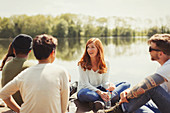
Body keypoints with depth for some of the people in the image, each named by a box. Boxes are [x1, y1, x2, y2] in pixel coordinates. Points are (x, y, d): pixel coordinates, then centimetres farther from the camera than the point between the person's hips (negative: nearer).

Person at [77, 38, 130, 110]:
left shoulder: (105, 64, 0)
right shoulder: (82, 64, -10)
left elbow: (104, 82, -2)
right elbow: (85, 84, -15)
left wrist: (110, 86, -27)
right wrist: (99, 92, -29)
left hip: (100, 89, 4)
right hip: (86, 90, -3)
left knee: (126, 84, -11)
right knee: (83, 94, -41)